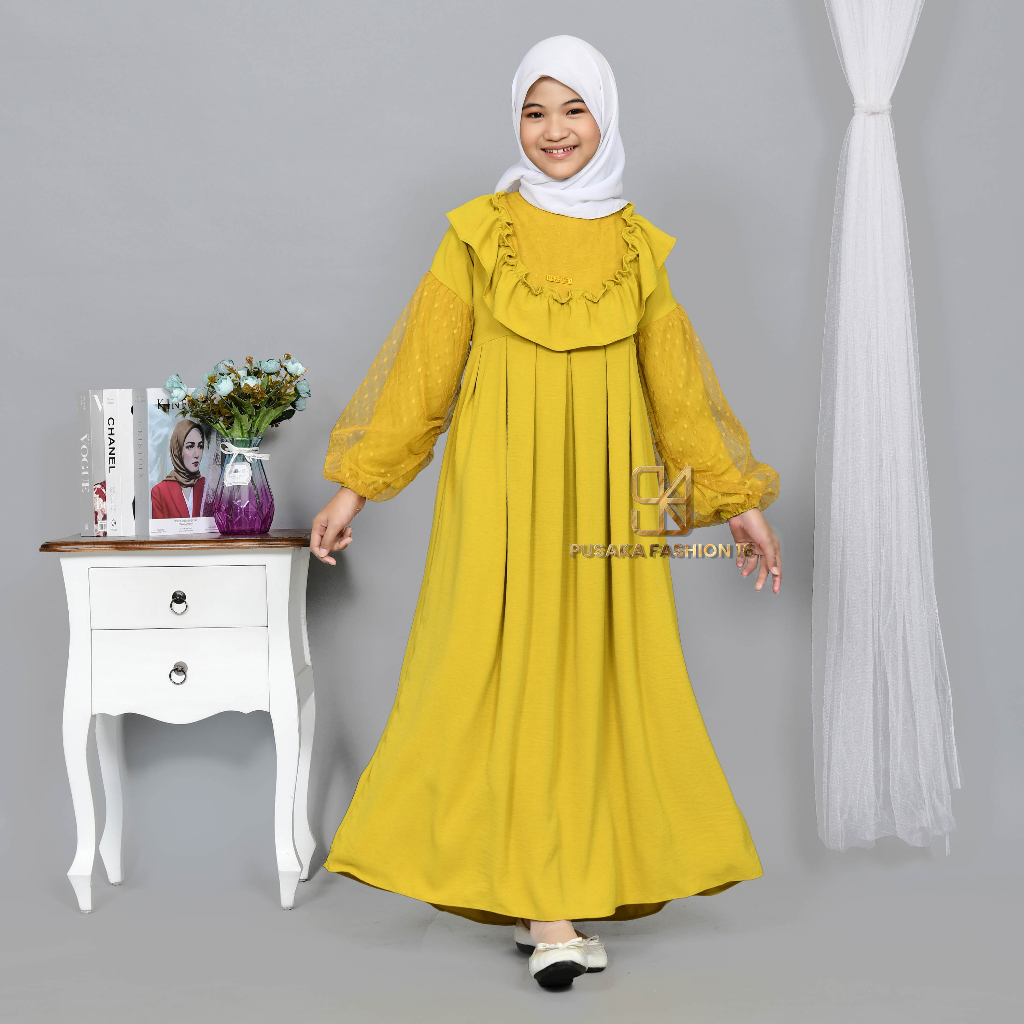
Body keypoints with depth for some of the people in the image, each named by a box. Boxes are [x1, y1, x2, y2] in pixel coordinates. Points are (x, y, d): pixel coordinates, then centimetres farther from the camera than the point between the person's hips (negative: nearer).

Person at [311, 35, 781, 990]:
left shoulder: (638, 247, 10)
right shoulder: (478, 234, 4)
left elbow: (678, 383, 14)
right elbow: (420, 367, 4)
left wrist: (737, 499, 13)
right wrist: (354, 484, 1)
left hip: (607, 490, 2)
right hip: (502, 484, -2)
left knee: (597, 674, 1)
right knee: (510, 671, -7)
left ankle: (566, 894, 11)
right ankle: (544, 906, -4)